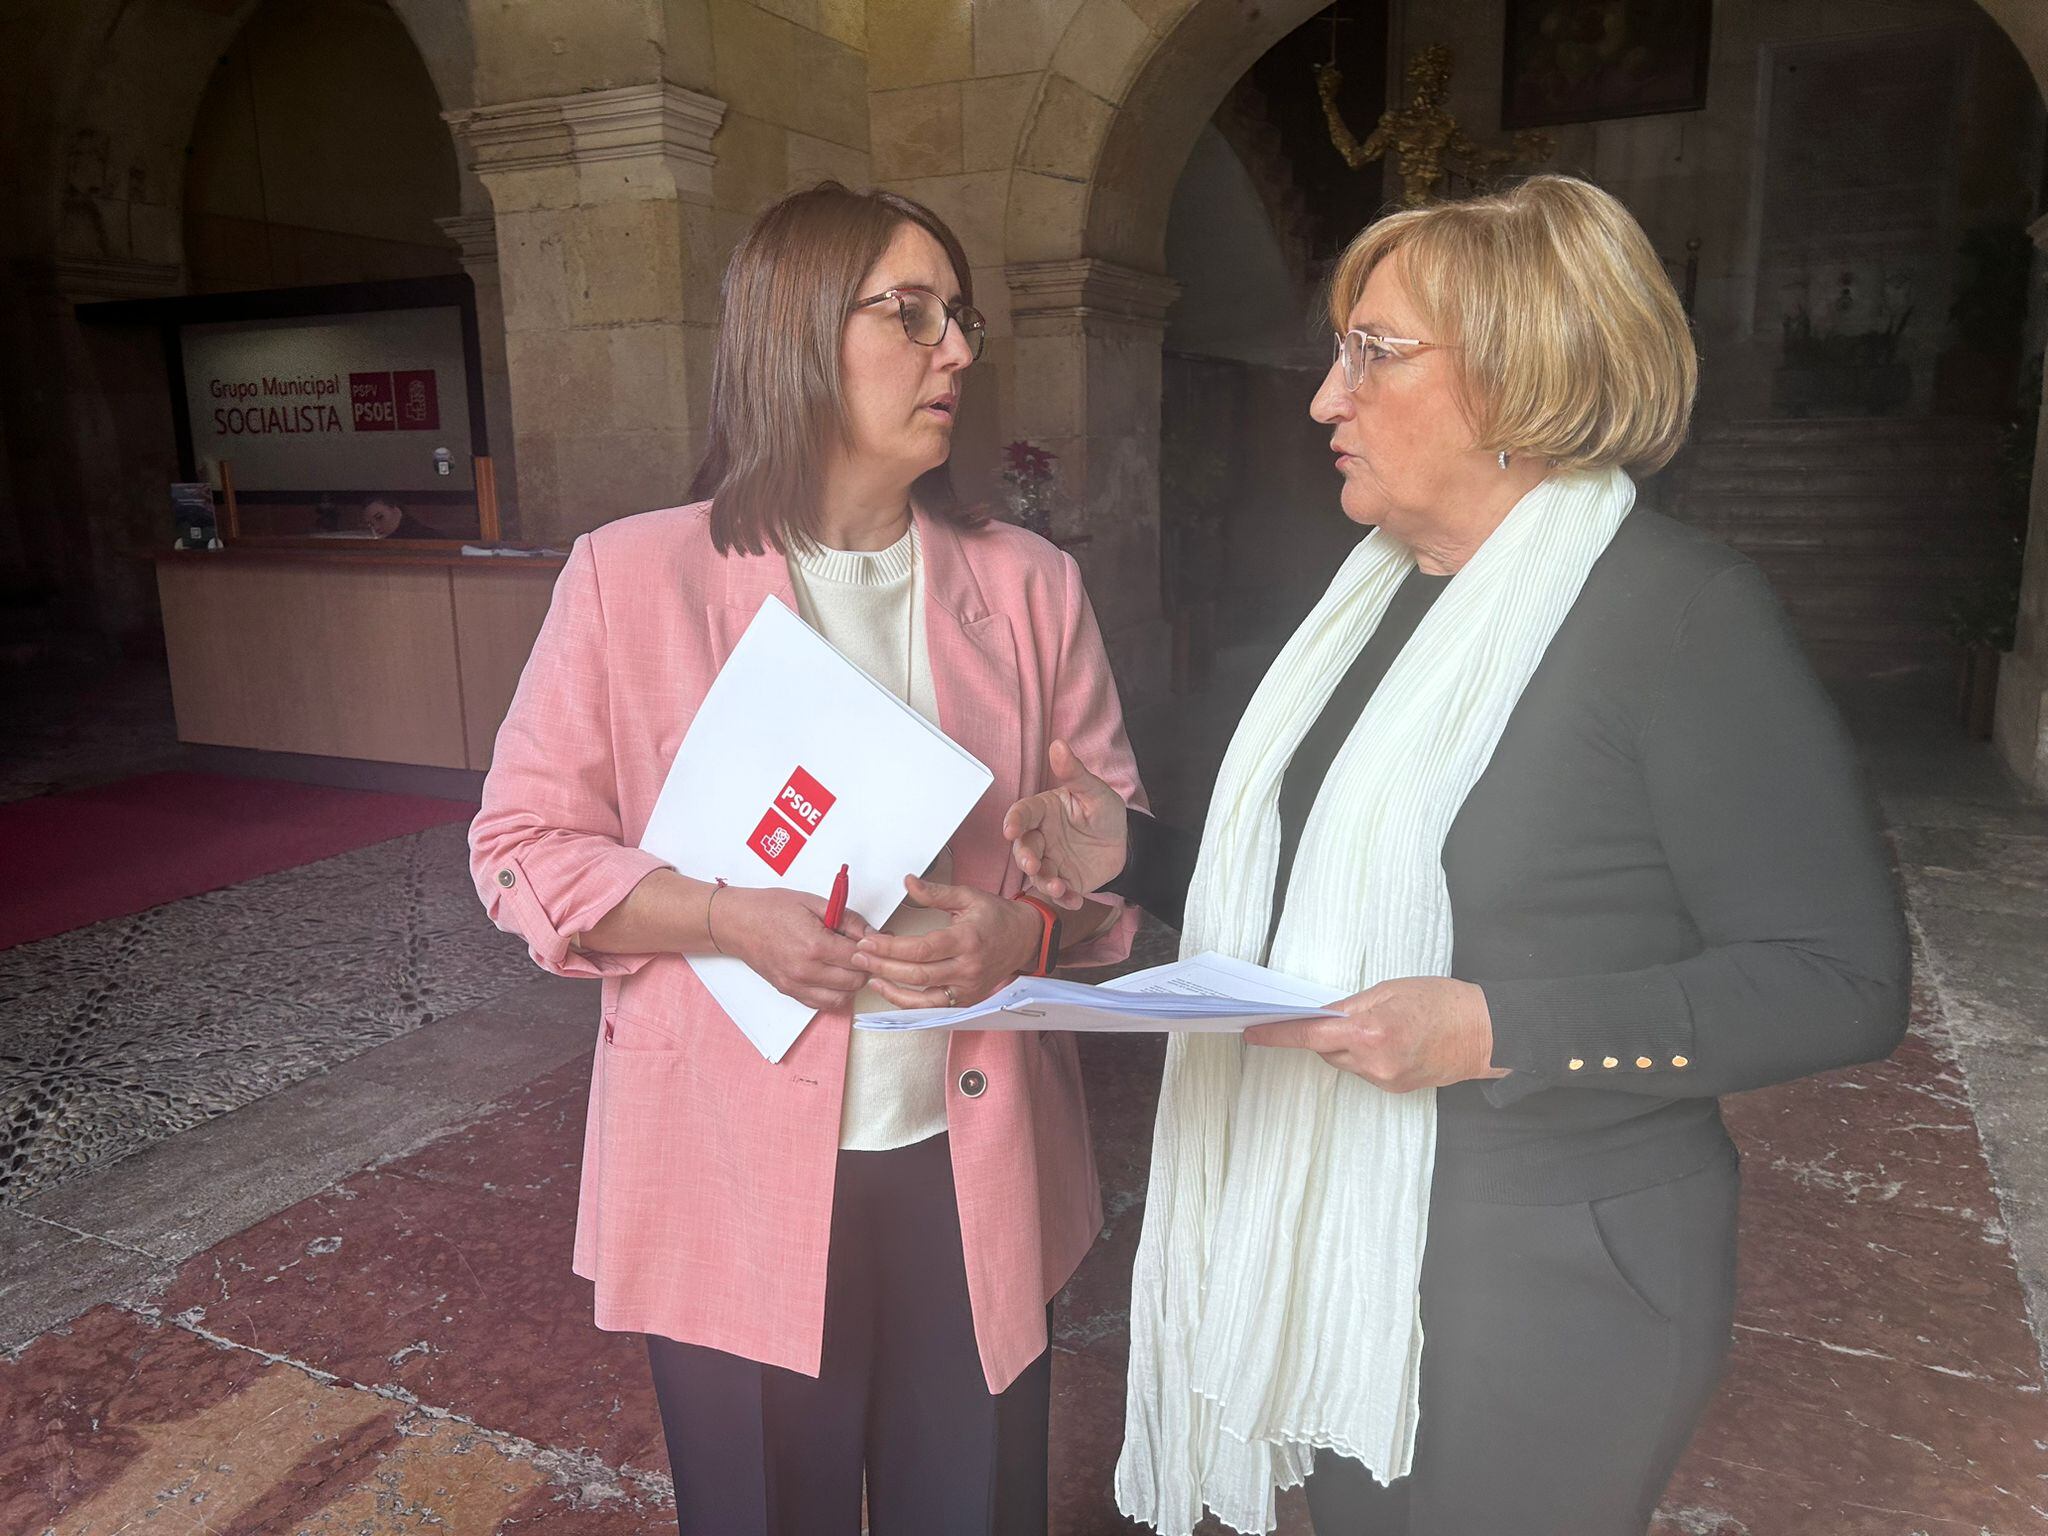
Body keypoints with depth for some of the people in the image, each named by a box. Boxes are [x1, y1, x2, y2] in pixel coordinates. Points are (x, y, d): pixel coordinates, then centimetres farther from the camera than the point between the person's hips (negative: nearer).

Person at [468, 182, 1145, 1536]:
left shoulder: (1027, 583, 2)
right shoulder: (634, 576, -5)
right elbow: (523, 842, -2)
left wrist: (1026, 927, -15)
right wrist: (729, 917, -17)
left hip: (975, 1170, 3)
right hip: (739, 1182, -2)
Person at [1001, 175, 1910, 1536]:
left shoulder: (1682, 609, -16)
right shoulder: (1384, 594, 8)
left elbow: (1844, 979, -17)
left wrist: (1493, 1029, -26)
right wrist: (1133, 855, -2)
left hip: (1546, 1293, -7)